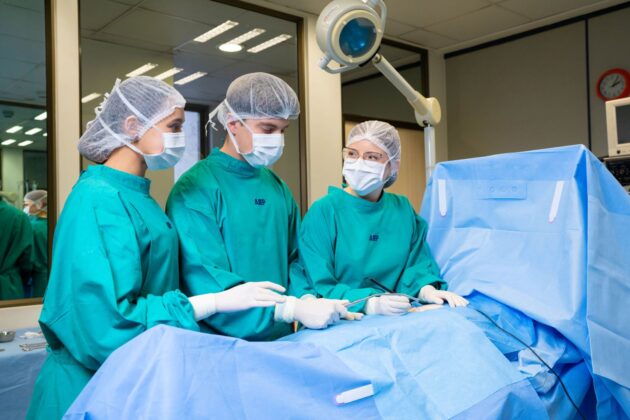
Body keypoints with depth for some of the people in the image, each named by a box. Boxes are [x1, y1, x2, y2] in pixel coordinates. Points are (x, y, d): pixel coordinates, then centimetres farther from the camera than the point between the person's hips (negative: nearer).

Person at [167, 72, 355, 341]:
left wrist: (307, 299, -7)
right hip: (221, 343, -5)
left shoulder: (278, 188, 8)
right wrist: (293, 309, -23)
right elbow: (207, 283, -19)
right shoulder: (194, 190, -12)